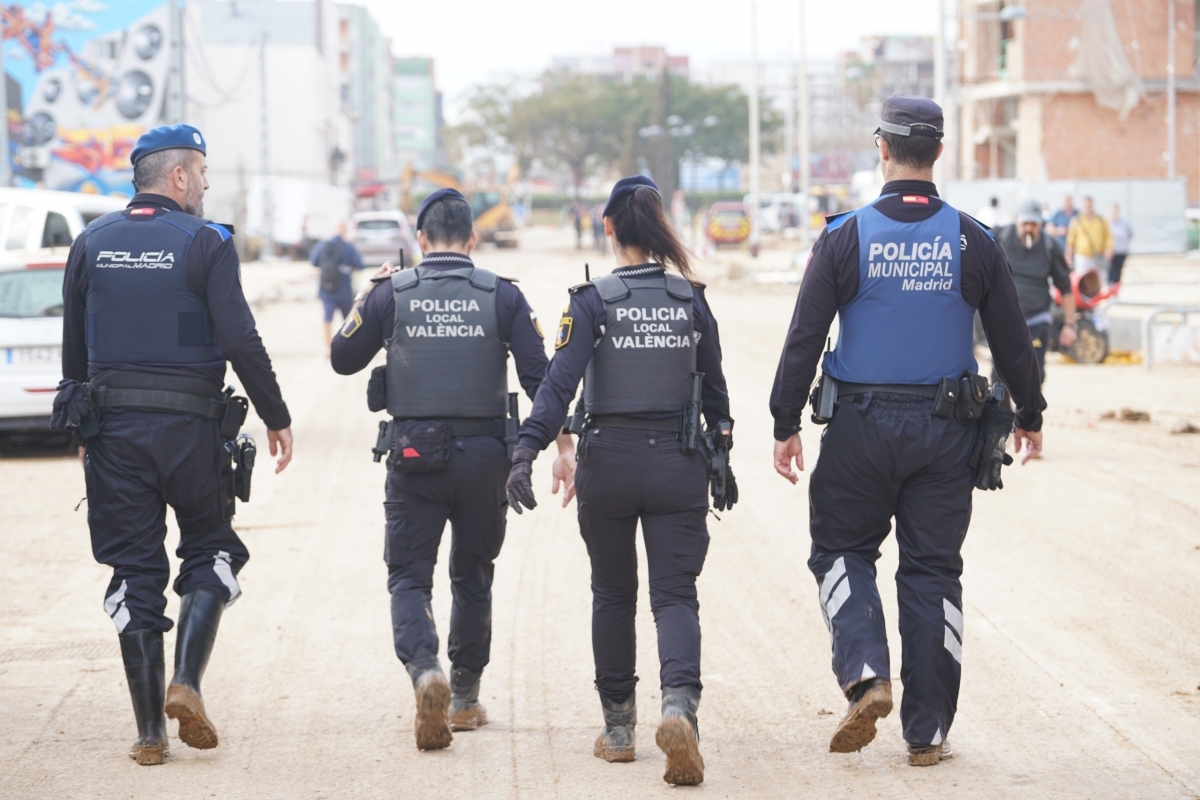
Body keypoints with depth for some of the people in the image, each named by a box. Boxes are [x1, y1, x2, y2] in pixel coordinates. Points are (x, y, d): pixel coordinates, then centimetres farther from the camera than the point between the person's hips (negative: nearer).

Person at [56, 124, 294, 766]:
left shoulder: (92, 243, 8)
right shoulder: (206, 243, -5)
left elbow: (73, 346, 12)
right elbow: (240, 341, -10)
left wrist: (83, 427, 21)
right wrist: (275, 418, -2)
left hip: (113, 424, 3)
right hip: (191, 424, -3)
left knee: (134, 570, 6)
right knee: (210, 553, 15)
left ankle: (149, 731, 4)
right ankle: (186, 683, -4)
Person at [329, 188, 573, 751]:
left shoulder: (391, 293, -2)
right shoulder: (501, 295, -1)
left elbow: (343, 360, 9)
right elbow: (539, 378, -5)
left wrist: (365, 298, 21)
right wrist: (564, 449, 1)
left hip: (413, 454, -1)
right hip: (483, 453, 1)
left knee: (409, 576, 4)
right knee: (472, 577, 17)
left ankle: (425, 670, -23)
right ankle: (465, 699, 23)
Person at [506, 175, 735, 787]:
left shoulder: (593, 300, -6)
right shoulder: (692, 300, 2)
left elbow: (560, 380, -17)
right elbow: (714, 391, 10)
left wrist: (527, 451, -21)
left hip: (608, 461, -1)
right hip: (677, 462, 1)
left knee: (613, 594, 16)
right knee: (675, 595, 1)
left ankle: (618, 728, 21)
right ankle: (679, 703, -25)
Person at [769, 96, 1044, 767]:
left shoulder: (846, 237, -6)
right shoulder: (973, 242, -1)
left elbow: (804, 339, -6)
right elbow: (1013, 340, 4)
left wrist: (786, 424, 1)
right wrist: (1030, 415, 18)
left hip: (861, 429, -1)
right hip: (945, 433, 2)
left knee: (843, 551, 14)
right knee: (933, 571, 8)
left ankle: (866, 674, -10)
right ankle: (927, 731, 9)